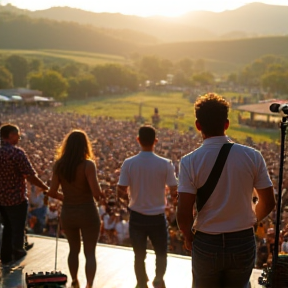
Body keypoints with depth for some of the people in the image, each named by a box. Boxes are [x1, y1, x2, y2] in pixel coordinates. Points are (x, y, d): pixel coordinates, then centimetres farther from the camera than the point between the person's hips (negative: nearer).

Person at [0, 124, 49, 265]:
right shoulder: (17, 152, -21)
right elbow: (31, 177, -22)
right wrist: (47, 188, -11)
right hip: (16, 199, -7)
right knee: (17, 229, 11)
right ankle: (17, 254, 26)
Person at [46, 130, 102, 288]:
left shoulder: (59, 165, -4)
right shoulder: (88, 165, -17)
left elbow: (52, 192, -4)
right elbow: (97, 193, -21)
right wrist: (99, 193, 2)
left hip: (67, 213, 4)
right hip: (87, 213, -4)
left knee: (74, 250, 25)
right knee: (90, 253, 9)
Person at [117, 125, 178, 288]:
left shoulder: (129, 163, -10)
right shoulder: (165, 164, -12)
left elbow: (121, 193, -10)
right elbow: (174, 191, -7)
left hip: (137, 216, 1)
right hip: (157, 217, -1)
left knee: (139, 255, 15)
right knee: (161, 253, 21)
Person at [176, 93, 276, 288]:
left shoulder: (190, 161, -14)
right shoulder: (252, 156, -8)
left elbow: (184, 213, -16)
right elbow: (268, 203, -2)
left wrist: (189, 237, 4)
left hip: (206, 244, -1)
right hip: (244, 242, 2)